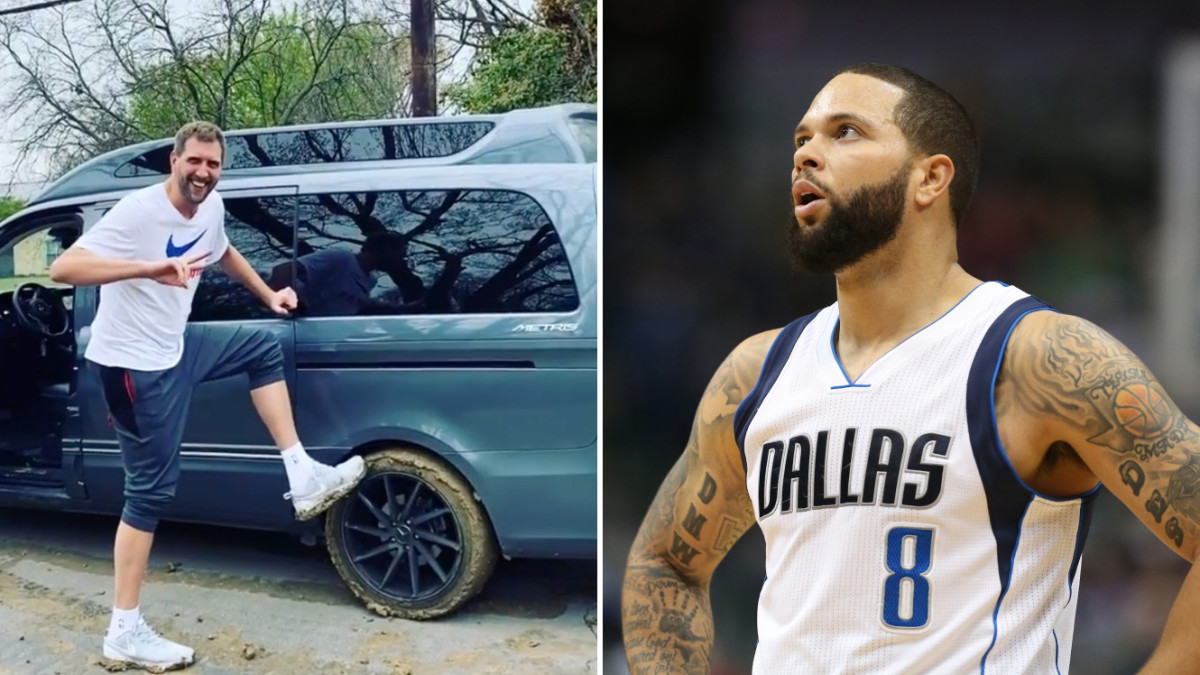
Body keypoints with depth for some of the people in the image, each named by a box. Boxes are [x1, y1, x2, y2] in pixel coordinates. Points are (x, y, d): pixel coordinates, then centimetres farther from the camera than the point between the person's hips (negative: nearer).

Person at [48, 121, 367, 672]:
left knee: (264, 348, 14)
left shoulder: (210, 206, 3)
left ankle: (301, 478, 10)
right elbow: (63, 268, -31)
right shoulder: (139, 211, -22)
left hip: (175, 347, 8)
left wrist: (268, 294, 24)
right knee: (151, 490, -5)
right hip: (133, 362, -8)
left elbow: (223, 253, 27)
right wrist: (152, 268, -42)